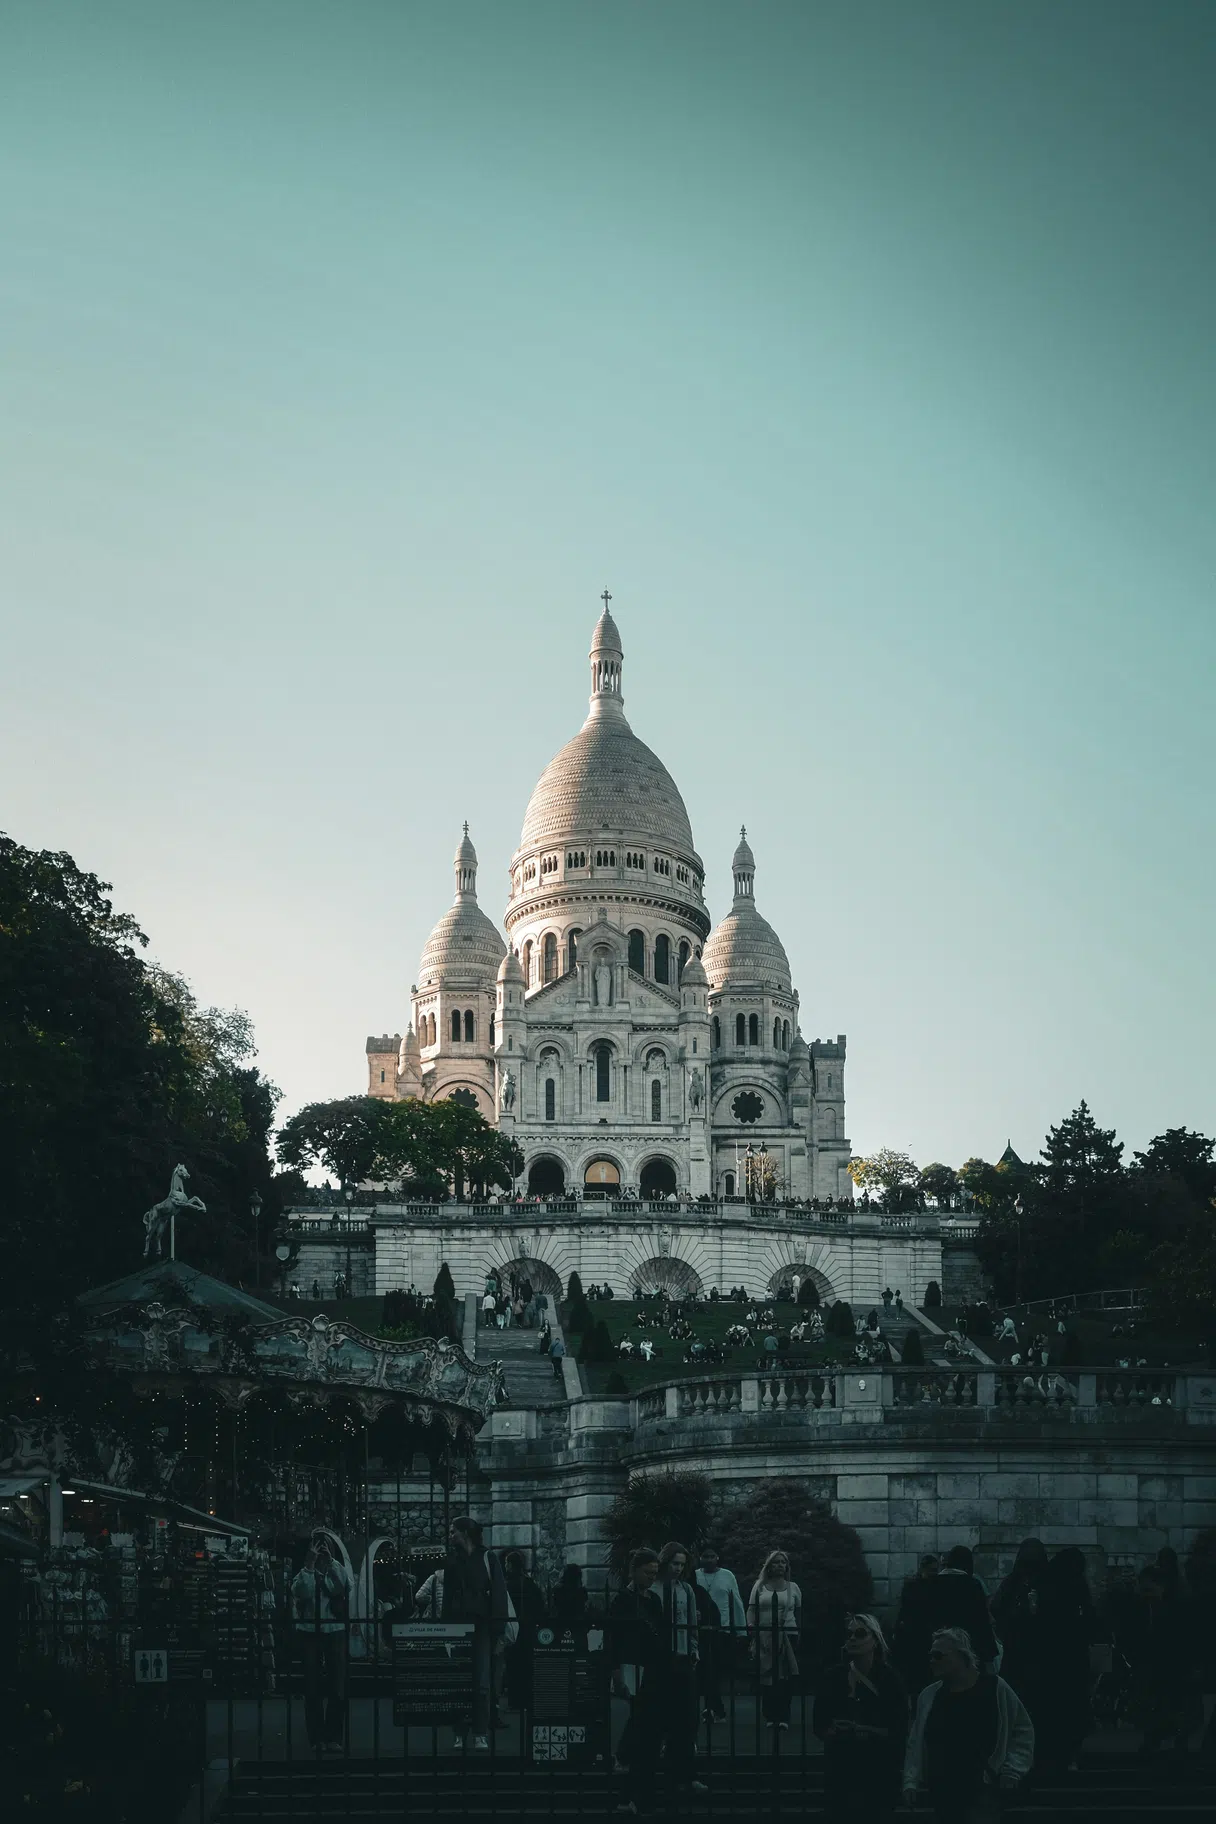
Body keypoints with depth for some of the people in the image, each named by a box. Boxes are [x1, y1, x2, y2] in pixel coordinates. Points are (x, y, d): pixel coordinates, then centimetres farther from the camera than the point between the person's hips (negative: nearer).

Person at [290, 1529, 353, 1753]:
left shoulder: (337, 1571, 6)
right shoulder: (304, 1573, 4)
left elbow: (345, 1587, -14)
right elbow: (299, 1591, -16)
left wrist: (330, 1561, -16)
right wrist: (309, 1564, -20)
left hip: (335, 1633, 1)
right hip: (309, 1633, -1)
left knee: (337, 1688, -1)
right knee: (312, 1688, 0)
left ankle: (334, 1738, 6)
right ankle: (316, 1739, 5)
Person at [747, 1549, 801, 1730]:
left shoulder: (793, 1587, 10)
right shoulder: (760, 1586, 9)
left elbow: (799, 1613, 15)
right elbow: (751, 1610, 6)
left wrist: (800, 1633, 10)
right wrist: (751, 1630, -6)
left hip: (787, 1636, 0)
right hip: (764, 1636, 0)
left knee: (786, 1679, -5)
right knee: (766, 1677, -2)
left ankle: (783, 1716, 0)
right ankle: (770, 1716, 4)